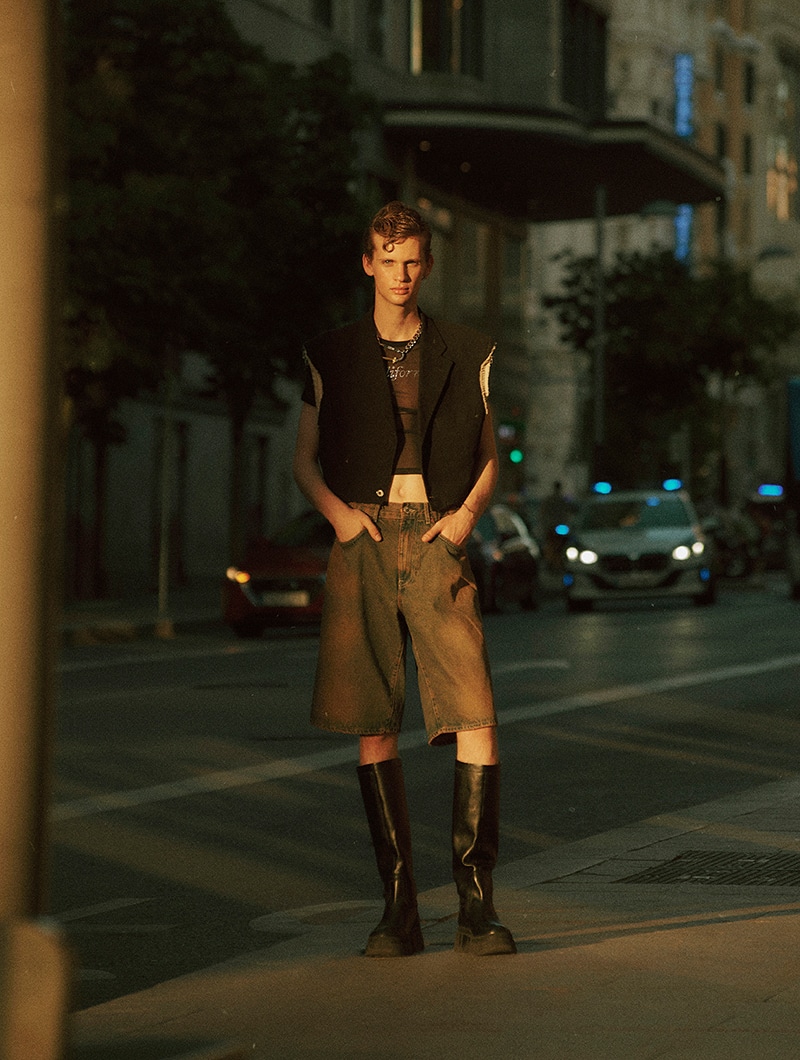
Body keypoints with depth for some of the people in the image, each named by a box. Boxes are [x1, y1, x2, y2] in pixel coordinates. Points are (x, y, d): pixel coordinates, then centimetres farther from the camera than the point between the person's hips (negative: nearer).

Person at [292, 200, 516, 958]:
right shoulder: (331, 357, 11)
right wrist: (336, 511, -4)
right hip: (363, 543, 1)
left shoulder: (466, 356, 11)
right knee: (372, 726, -1)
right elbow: (305, 460, 14)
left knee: (475, 719, -13)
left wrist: (469, 511, -2)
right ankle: (398, 907, 4)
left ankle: (475, 904, -9)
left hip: (437, 540, 0)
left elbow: (490, 456, 17)